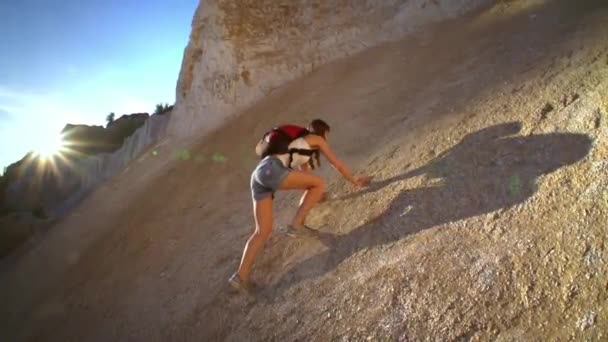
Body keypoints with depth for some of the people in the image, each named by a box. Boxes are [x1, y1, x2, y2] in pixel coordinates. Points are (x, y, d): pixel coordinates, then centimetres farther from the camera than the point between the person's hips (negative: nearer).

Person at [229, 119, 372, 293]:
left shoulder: (301, 144, 36)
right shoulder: (316, 139, 16)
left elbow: (305, 171, 48)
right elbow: (337, 164, 20)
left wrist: (314, 194, 61)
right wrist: (355, 180, 33)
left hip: (259, 174, 9)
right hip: (271, 169, -8)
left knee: (263, 230, 5)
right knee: (319, 183, 0)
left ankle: (241, 276, 0)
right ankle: (296, 225, -2)